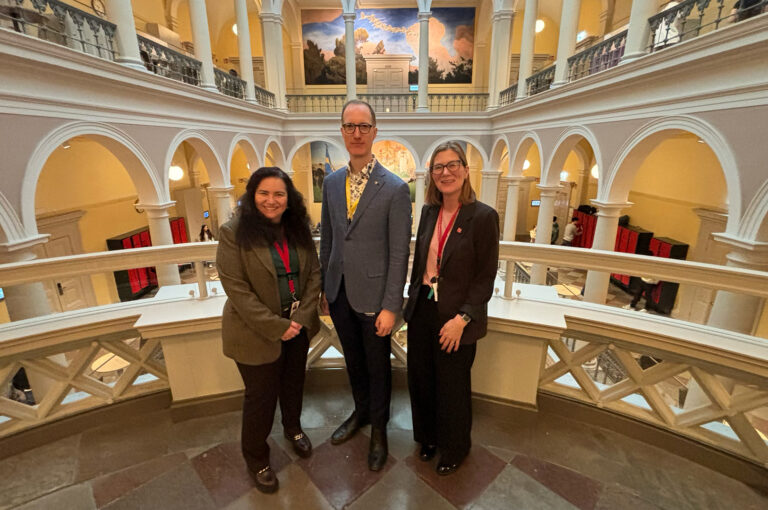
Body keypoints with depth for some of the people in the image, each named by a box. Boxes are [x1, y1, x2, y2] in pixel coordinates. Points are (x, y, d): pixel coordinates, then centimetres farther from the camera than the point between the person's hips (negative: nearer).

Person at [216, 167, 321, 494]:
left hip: (298, 325, 5)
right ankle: (256, 458, 39)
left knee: (294, 382, 22)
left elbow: (314, 273, 1)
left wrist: (303, 316, -10)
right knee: (261, 396, 11)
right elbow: (236, 288, -17)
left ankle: (293, 428, 52)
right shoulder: (234, 233, -14)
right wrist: (276, 327, -18)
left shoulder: (298, 229, 0)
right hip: (257, 332, -4)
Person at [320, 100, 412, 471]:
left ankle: (378, 430, 41)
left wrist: (391, 306, -14)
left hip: (372, 296, -5)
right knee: (353, 360, 23)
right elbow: (327, 239, 10)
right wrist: (324, 287, 11)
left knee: (378, 366, 15)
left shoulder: (395, 189, -13)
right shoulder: (331, 183, 4)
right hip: (339, 293, 5)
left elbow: (399, 253, -13)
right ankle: (361, 412, 50)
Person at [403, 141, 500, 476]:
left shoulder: (483, 216, -13)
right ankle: (429, 436, 47)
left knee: (452, 386, 14)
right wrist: (413, 302, 9)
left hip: (456, 317, -5)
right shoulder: (429, 212, 5)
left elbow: (486, 277, -13)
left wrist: (462, 319, -18)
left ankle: (454, 448, 44)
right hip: (422, 310, 5)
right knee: (421, 380, 19)